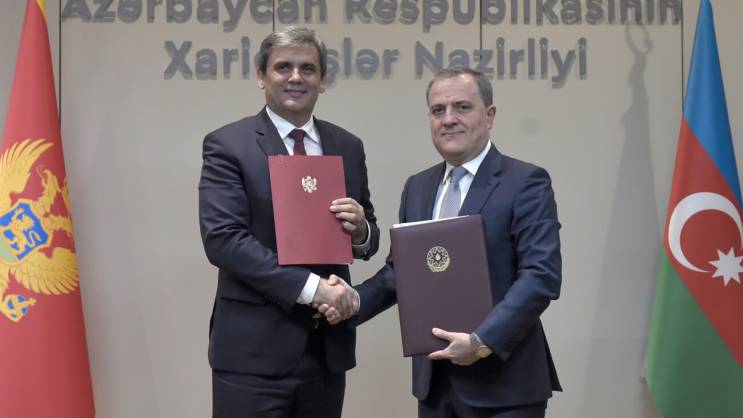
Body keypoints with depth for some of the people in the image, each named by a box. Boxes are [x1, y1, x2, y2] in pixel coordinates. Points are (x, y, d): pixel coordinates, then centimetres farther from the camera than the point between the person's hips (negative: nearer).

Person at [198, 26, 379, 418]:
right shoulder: (227, 145, -5)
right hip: (254, 348, -5)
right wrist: (310, 286, -21)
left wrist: (360, 230, -10)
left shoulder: (348, 147, 10)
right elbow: (221, 238, -15)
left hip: (327, 345, 5)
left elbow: (368, 241, 14)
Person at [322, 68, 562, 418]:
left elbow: (543, 275, -16)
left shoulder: (525, 182, -7)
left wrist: (483, 341, -23)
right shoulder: (417, 187, 12)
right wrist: (354, 301, -3)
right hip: (434, 379, 6)